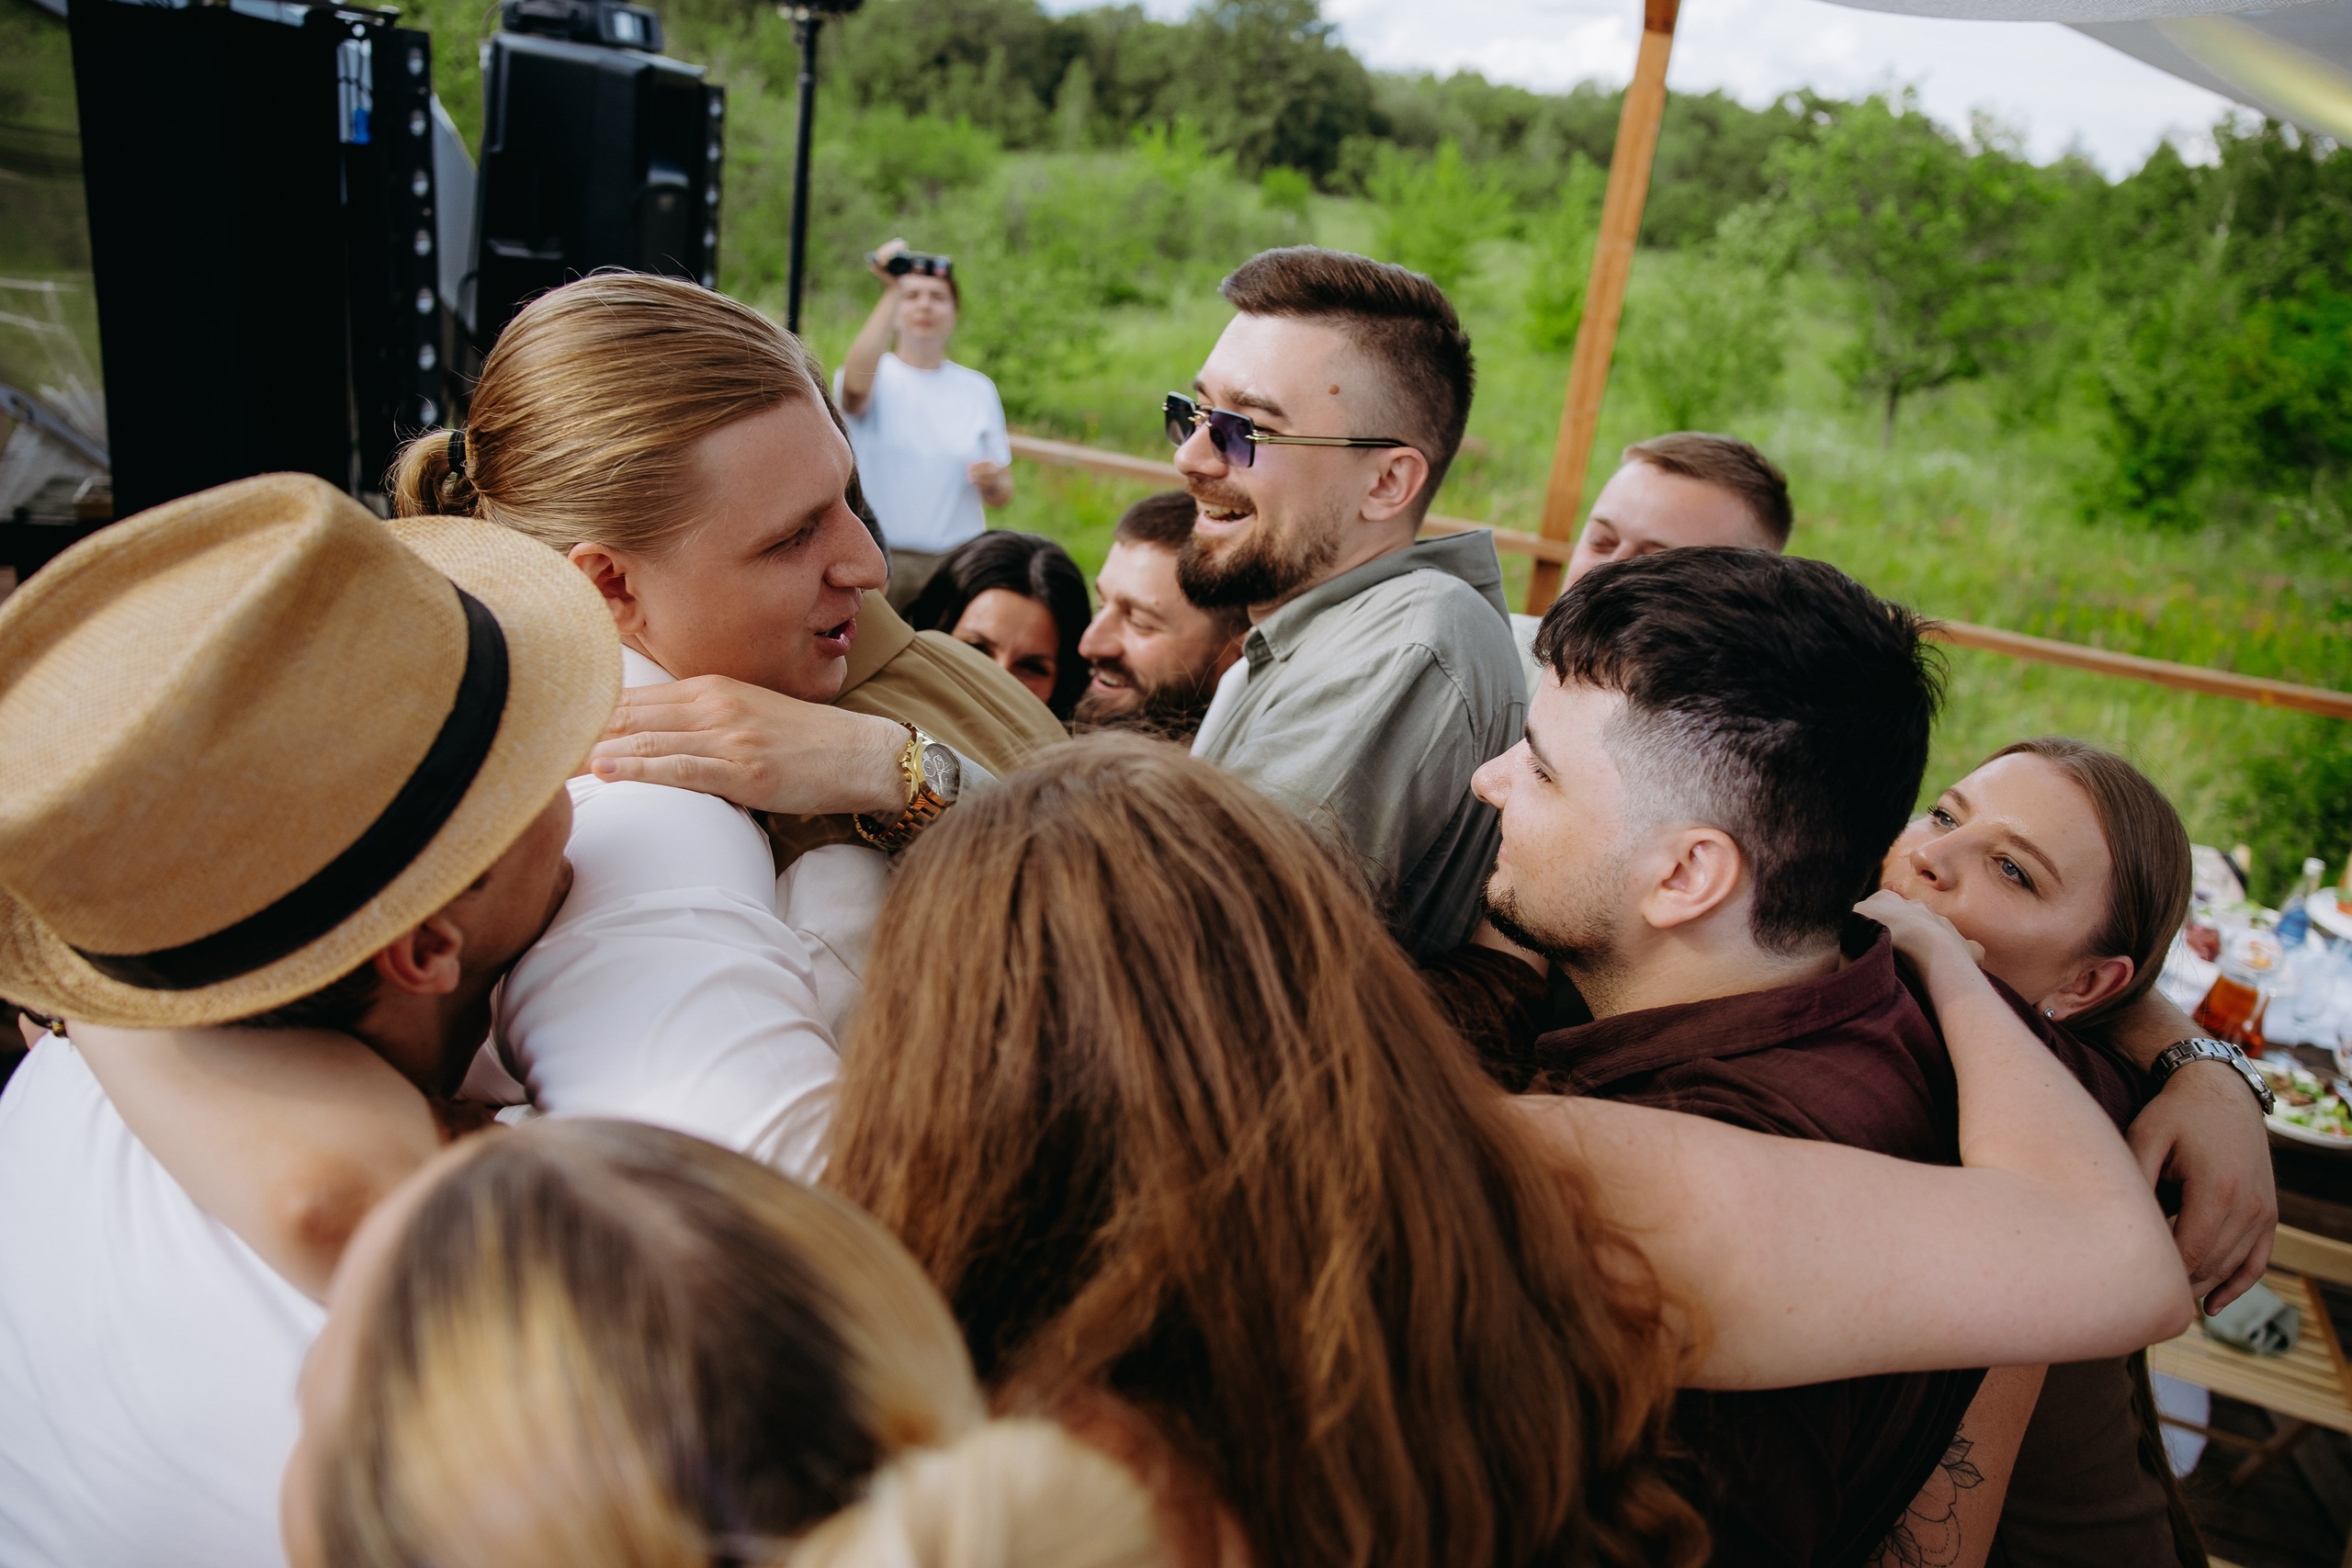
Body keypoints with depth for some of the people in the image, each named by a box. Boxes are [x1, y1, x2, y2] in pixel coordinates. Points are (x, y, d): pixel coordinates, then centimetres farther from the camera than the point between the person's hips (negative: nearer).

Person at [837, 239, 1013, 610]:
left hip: (958, 563, 2)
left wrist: (992, 481, -9)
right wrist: (892, 290, -19)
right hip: (878, 560, -2)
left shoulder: (978, 389, 13)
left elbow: (1003, 494, 15)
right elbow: (855, 384, -24)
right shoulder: (877, 376, 3)